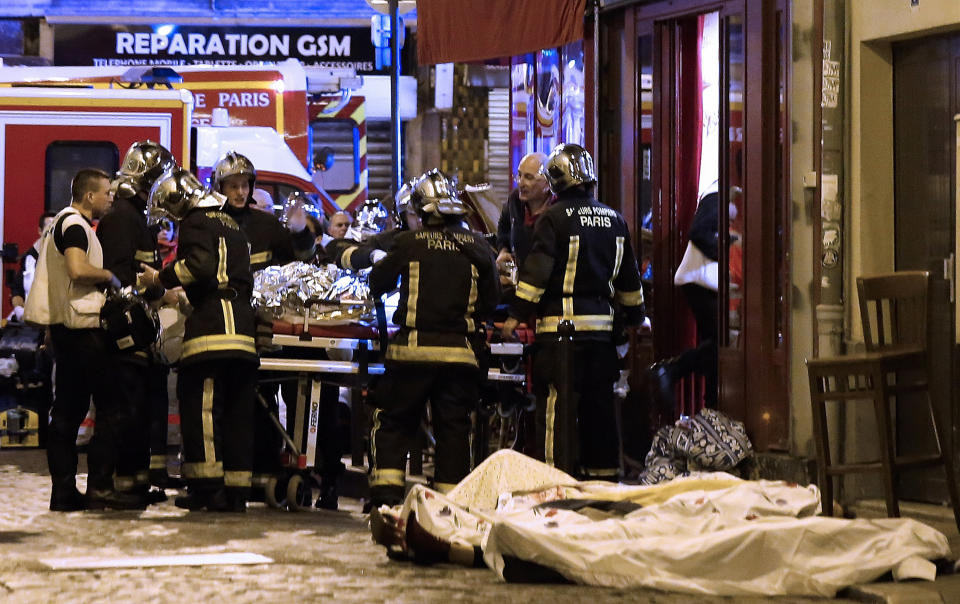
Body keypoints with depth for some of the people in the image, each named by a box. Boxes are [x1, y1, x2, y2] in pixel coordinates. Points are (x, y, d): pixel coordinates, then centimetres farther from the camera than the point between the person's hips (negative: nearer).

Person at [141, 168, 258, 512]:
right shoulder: (231, 225, 27)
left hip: (212, 326, -9)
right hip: (243, 325, 9)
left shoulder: (196, 222, 0)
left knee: (199, 404, -7)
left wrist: (160, 279, -6)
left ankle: (207, 486, -12)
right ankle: (236, 491, 6)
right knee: (238, 412, 7)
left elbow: (200, 264, -17)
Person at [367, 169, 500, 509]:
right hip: (460, 351, 2)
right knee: (454, 427, 8)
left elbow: (377, 284, 7)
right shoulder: (477, 247, 3)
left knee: (393, 421, 8)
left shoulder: (409, 243, -4)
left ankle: (385, 495, -1)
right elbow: (491, 299, 7)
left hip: (413, 349, -2)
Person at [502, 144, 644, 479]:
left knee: (557, 403, -4)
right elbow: (629, 278, 19)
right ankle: (603, 470, 16)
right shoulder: (614, 219, 11)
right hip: (602, 322, 6)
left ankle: (559, 474, -6)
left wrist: (516, 314, -9)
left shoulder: (554, 218, -8)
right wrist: (634, 317, 29)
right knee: (599, 400, 12)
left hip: (561, 324, -6)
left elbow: (536, 271, -13)